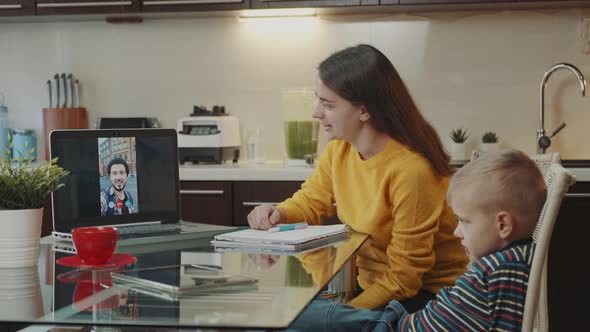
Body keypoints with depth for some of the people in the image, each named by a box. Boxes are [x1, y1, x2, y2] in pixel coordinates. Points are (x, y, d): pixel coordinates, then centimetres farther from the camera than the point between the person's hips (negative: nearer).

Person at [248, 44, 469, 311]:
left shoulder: (411, 171, -27)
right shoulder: (339, 148, -6)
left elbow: (404, 277, -21)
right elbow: (310, 201, 13)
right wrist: (278, 214, -9)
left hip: (424, 296, -6)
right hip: (370, 283, 7)